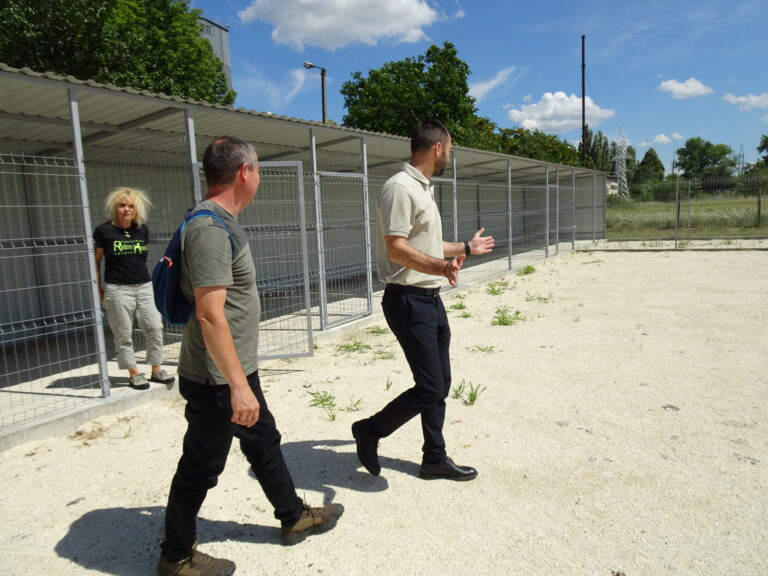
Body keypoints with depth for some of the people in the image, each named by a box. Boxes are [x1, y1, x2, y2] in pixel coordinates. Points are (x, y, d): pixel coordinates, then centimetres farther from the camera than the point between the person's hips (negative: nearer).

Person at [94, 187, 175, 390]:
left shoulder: (142, 230, 6)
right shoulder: (104, 231, -4)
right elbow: (96, 262, 2)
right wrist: (98, 290, 2)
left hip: (144, 287, 4)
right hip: (118, 289, -4)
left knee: (155, 328, 2)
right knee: (123, 335, 4)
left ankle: (156, 369, 16)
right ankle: (134, 374, 17)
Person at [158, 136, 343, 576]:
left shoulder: (222, 222, 9)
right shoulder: (211, 228, -23)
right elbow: (209, 314, -29)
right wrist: (238, 385, -27)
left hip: (237, 372, 10)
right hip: (218, 381, -10)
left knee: (265, 443, 21)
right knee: (201, 469, 8)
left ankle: (294, 517, 40)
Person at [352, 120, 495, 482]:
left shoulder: (423, 189, 17)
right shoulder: (401, 188, -15)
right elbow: (397, 248, -24)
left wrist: (466, 247, 36)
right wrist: (442, 267, -38)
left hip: (431, 299, 10)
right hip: (409, 301, -10)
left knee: (440, 385, 14)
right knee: (429, 389, -7)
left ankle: (435, 459, 28)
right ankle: (370, 431, 15)